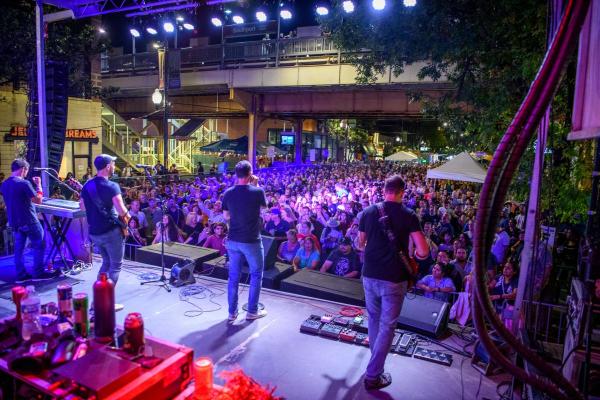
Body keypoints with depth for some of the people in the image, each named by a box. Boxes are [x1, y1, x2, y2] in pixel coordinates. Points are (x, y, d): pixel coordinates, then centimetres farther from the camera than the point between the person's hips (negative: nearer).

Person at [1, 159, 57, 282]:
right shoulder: (24, 183, -17)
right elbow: (38, 200, -14)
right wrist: (39, 185, -5)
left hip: (14, 222, 8)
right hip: (28, 221, -7)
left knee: (18, 248, 11)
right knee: (39, 245, 4)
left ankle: (21, 275, 14)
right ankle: (38, 273, 6)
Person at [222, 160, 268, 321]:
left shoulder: (228, 193, -4)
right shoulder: (257, 192, -15)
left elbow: (226, 216, 6)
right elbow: (265, 206, 6)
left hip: (233, 240, 4)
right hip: (251, 241, -4)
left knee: (233, 276, 14)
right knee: (256, 275, 14)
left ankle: (232, 312, 22)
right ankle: (252, 311, 20)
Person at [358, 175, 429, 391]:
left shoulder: (368, 212, 0)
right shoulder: (409, 215, -9)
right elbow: (424, 252, -13)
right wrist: (413, 256, 9)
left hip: (369, 275, 4)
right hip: (394, 279, -3)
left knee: (373, 318, 23)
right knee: (387, 325, 7)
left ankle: (376, 357, 42)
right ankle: (373, 376, 10)